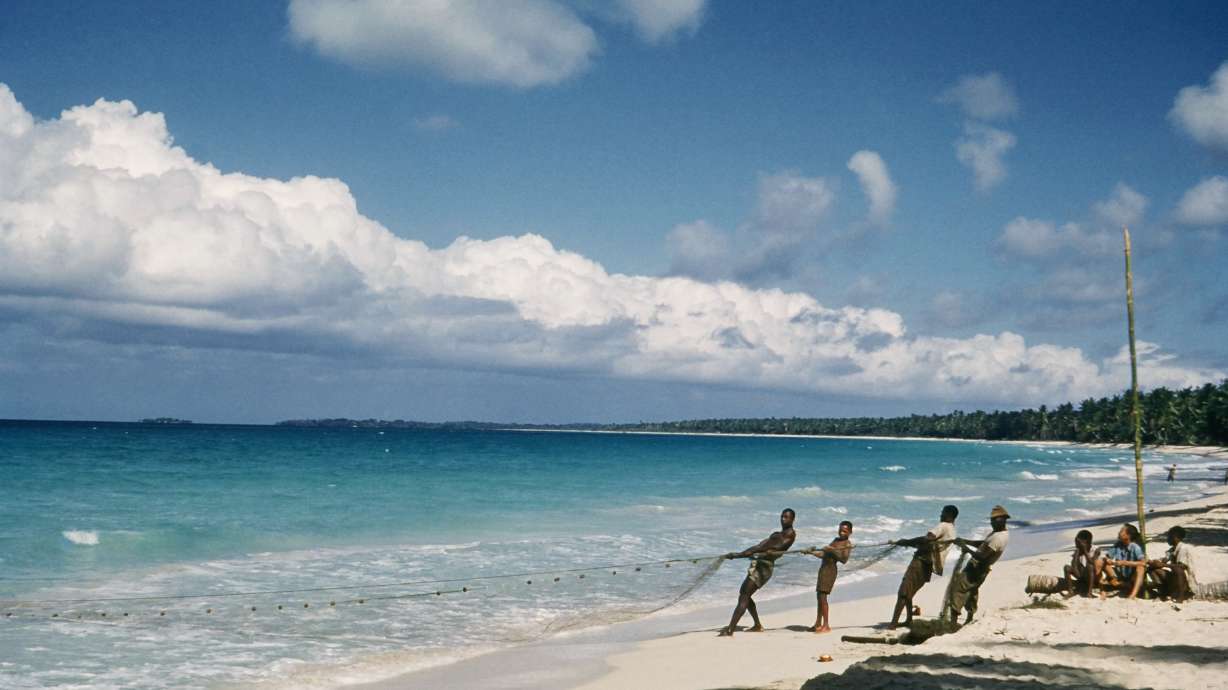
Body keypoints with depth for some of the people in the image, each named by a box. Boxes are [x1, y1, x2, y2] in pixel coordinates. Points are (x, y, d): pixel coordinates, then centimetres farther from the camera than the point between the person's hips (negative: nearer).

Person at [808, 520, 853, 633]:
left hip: (830, 569, -9)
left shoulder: (847, 544, -4)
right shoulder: (836, 540, 21)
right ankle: (818, 624, 18)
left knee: (822, 596, -14)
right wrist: (812, 552, 21)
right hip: (823, 568, 9)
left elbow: (844, 559, -19)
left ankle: (826, 625, -14)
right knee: (819, 595, 11)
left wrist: (833, 550, -26)